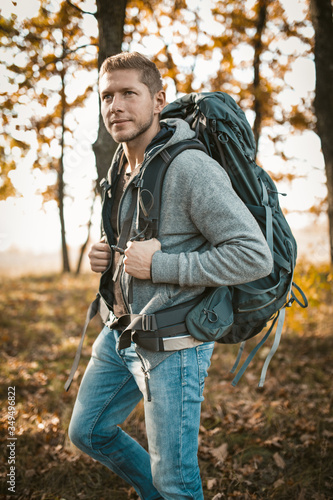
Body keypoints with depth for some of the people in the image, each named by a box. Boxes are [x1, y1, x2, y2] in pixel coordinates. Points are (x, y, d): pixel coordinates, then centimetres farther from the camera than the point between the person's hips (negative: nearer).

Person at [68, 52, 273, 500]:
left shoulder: (190, 167, -20)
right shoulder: (120, 169, 8)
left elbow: (256, 256, -24)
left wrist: (159, 264, -24)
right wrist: (104, 257, 1)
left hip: (172, 344, -8)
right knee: (87, 432, 23)